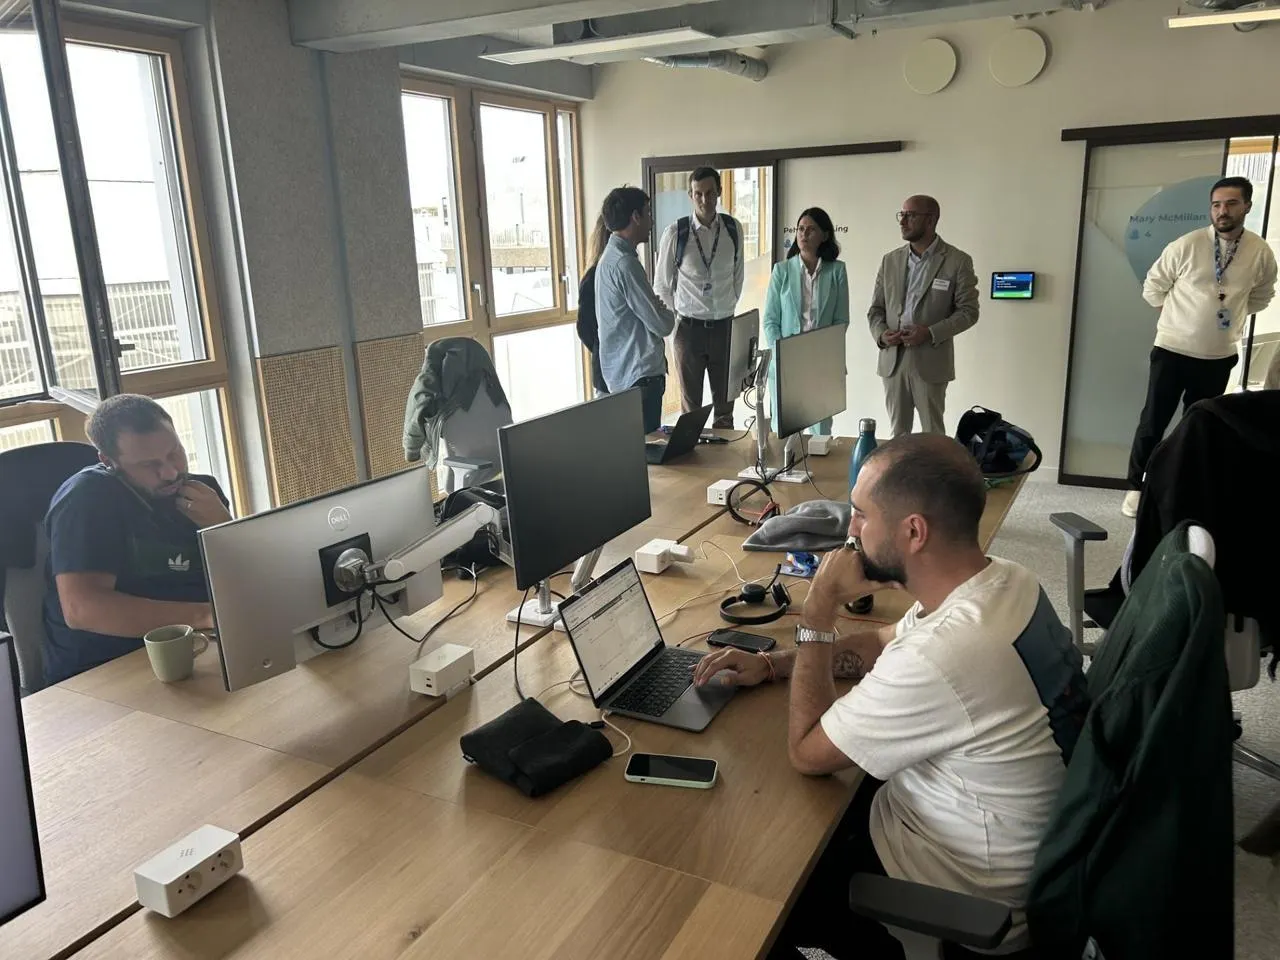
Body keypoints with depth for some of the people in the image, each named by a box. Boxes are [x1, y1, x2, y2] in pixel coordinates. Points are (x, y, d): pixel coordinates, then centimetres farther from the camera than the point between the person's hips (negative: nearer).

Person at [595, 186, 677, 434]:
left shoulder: (611, 256, 14)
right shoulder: (625, 264, -18)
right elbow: (662, 325, -16)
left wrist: (657, 307, 2)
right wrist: (667, 313, 4)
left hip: (620, 374, 10)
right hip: (639, 376, -10)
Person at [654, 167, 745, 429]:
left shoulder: (734, 229, -2)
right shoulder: (675, 233, -9)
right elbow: (662, 284, 2)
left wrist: (728, 308, 14)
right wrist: (675, 319, 6)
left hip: (724, 326, 2)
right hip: (689, 326, -2)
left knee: (725, 401, 12)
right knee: (690, 405, 8)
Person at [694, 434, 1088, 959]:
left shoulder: (941, 658, -38)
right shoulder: (1002, 580, -10)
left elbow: (806, 753, -22)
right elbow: (884, 644, 9)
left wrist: (818, 609, -19)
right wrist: (771, 663, 0)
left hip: (960, 899, -8)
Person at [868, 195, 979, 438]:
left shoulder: (958, 261, -3)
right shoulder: (890, 260, 10)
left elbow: (968, 311, -4)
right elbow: (875, 308, 12)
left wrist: (930, 332, -17)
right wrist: (880, 334, -9)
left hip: (930, 362, -4)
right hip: (892, 360, 4)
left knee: (933, 433, 4)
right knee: (897, 432, 11)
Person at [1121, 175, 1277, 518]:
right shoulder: (1186, 245, -11)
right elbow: (1153, 286, 1)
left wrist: (1230, 313, 9)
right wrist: (1177, 312, 5)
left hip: (1219, 357, 3)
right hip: (1173, 350, -3)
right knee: (1153, 422, 1)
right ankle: (1136, 488, 14)